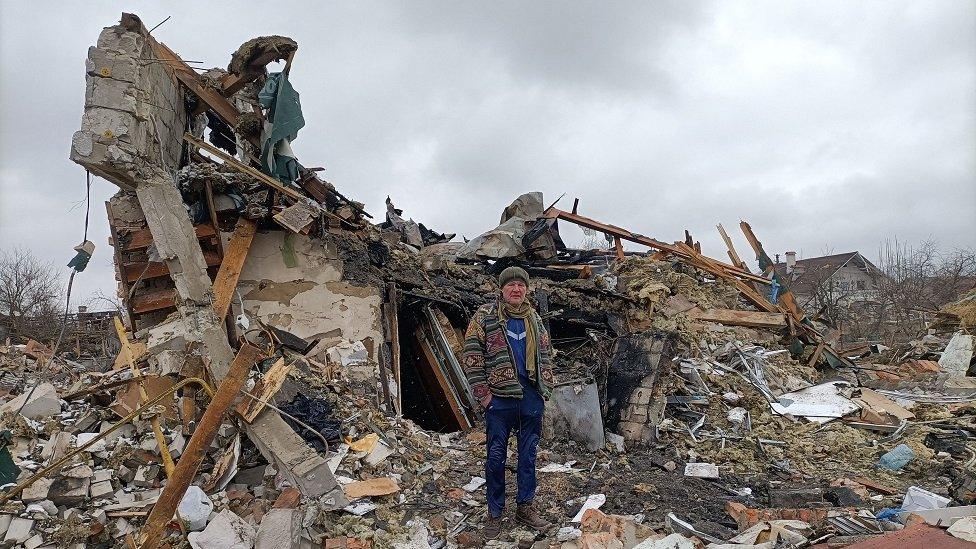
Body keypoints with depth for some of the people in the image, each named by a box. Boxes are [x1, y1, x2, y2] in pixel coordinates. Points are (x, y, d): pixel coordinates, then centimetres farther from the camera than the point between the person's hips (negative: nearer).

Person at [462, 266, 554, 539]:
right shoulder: (485, 316, -3)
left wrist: (545, 389, 9)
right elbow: (471, 356, -6)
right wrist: (483, 394, -10)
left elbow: (545, 356, 18)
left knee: (528, 455, 13)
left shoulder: (535, 319, 12)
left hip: (532, 398, 4)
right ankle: (495, 513, 18)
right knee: (496, 457, 4)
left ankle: (525, 507, 27)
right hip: (500, 399, -4)